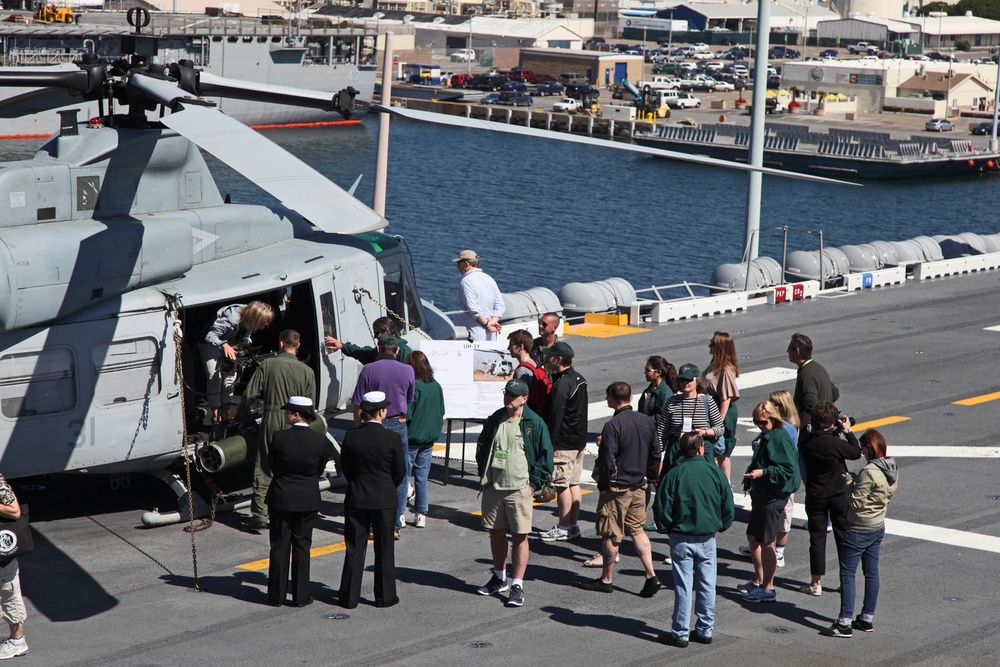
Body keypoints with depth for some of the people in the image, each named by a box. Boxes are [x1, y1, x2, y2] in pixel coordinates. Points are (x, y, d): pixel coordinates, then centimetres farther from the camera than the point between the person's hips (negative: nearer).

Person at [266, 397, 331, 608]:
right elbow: (320, 470, 1)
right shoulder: (320, 441, -11)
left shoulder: (279, 438, -16)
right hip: (308, 500, 1)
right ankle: (300, 596, 12)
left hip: (280, 498, -1)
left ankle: (276, 595, 14)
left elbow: (271, 465, -2)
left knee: (279, 547, 9)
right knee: (301, 547, 10)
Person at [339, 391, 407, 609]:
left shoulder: (351, 436, -6)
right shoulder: (392, 438, -12)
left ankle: (349, 597, 11)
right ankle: (384, 596, 14)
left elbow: (345, 468, 3)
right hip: (384, 501, -2)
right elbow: (400, 472, -4)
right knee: (384, 549, 9)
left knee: (354, 548, 8)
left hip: (356, 499, 2)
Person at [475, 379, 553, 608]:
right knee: (496, 533, 13)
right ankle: (499, 578, 29)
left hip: (519, 488, -4)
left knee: (519, 537, -4)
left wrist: (533, 484, -6)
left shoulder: (534, 423, -4)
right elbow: (481, 448, 20)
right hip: (493, 487, 5)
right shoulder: (494, 421, 8)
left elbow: (545, 456, -1)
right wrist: (483, 475, 11)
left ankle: (517, 585, 0)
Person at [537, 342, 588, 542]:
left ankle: (564, 528, 1)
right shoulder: (579, 379, 11)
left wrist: (549, 442, -16)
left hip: (563, 443, -10)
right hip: (579, 441, 10)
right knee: (573, 483, 14)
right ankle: (573, 525, 19)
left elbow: (555, 415, -20)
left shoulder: (562, 384, -19)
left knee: (562, 485, -3)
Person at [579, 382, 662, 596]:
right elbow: (656, 455, 9)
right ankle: (651, 576, 5)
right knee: (637, 529, 15)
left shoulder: (613, 425, -19)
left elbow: (607, 460, -20)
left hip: (616, 488, -7)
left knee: (610, 535, 5)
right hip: (639, 486, 7)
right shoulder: (646, 422, 3)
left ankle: (606, 580, 15)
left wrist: (598, 476, -1)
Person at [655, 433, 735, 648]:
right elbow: (729, 508, 3)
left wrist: (667, 529, 9)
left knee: (683, 586, 2)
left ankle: (680, 633, 7)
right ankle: (705, 630, 18)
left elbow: (662, 509, -8)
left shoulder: (674, 474, -10)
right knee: (707, 585, 11)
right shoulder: (716, 472, -4)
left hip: (682, 539, -2)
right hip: (708, 539, 2)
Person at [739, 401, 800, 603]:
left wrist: (763, 472, -31)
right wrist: (751, 479, 18)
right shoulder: (766, 436, 11)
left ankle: (768, 589, 5)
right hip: (761, 494, 11)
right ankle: (758, 581, 31)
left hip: (773, 497, -11)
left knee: (766, 542, -4)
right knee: (752, 536, 19)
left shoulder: (780, 439, -19)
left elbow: (787, 470, -24)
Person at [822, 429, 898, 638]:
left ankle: (844, 624, -4)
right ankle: (867, 618, 22)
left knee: (847, 573, -3)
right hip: (878, 527, 9)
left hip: (859, 529, -9)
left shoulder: (869, 472, -24)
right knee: (871, 573, 15)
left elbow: (857, 501, -22)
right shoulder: (891, 469, 3)